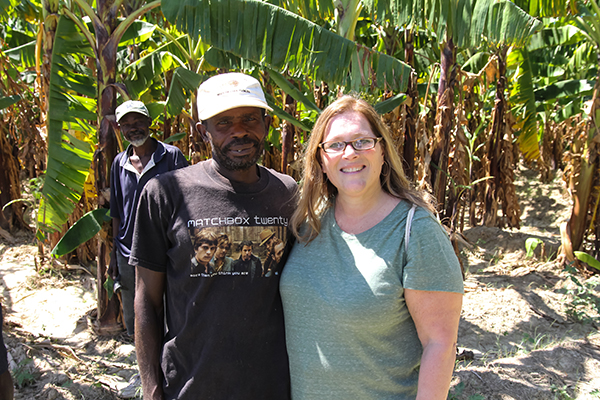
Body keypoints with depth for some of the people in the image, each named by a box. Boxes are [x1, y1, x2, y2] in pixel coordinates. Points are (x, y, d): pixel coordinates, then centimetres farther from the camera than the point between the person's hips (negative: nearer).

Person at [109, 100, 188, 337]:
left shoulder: (171, 156, -6)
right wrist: (114, 254, 15)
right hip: (127, 255, 5)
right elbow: (117, 213, 15)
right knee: (133, 321, 17)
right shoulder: (119, 163, 8)